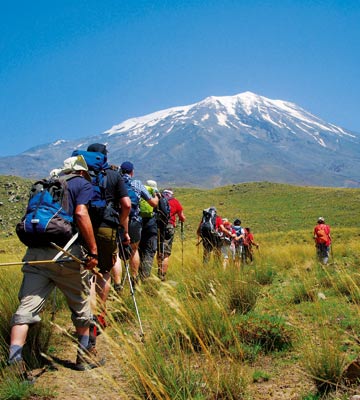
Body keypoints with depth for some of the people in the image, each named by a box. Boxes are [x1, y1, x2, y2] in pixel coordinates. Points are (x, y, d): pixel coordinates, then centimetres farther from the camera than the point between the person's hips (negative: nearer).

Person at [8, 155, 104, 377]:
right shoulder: (83, 184, 6)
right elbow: (81, 214, -12)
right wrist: (93, 251, -12)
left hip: (35, 253, 5)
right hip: (66, 253, -4)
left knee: (27, 307, 2)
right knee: (81, 305, 14)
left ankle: (14, 360, -10)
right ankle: (85, 355, 27)